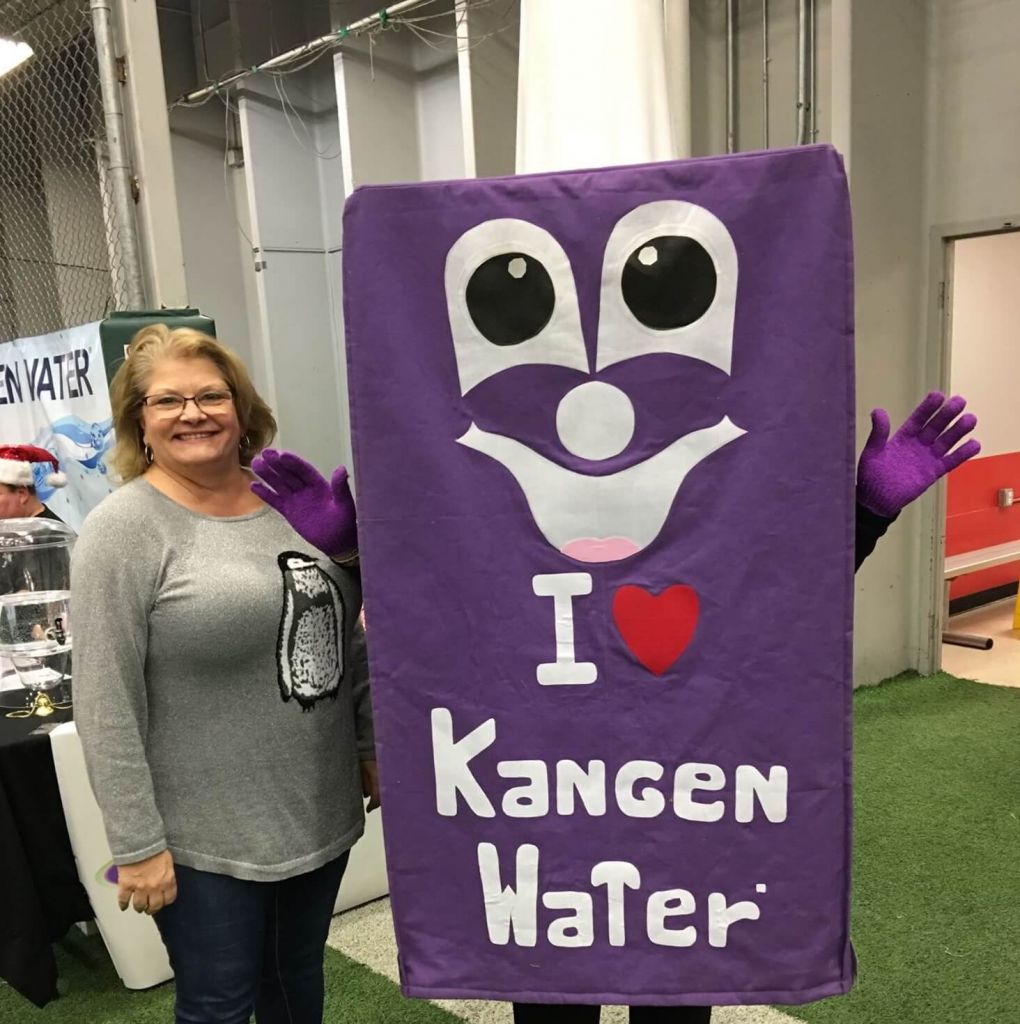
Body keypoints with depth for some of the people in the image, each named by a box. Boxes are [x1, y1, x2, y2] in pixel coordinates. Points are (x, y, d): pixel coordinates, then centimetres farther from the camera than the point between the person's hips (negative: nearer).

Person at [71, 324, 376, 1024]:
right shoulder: (123, 529, -13)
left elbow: (349, 638, 11)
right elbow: (107, 708, -15)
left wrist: (372, 748, 11)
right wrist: (137, 845, -15)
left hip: (321, 809, 5)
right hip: (205, 836, -5)